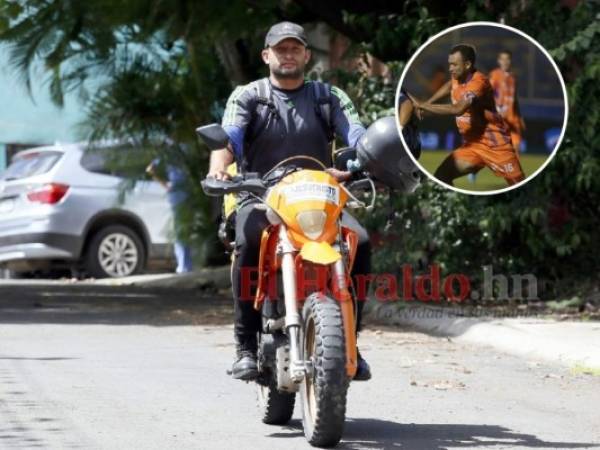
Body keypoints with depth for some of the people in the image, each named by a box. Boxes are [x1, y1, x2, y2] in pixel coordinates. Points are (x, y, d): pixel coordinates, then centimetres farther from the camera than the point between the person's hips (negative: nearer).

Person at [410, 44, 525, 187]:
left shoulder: (478, 82, -24)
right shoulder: (457, 77, 2)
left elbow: (458, 109, -38)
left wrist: (422, 105, -35)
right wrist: (428, 102, 18)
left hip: (496, 144, -8)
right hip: (472, 144, 8)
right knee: (441, 176, -8)